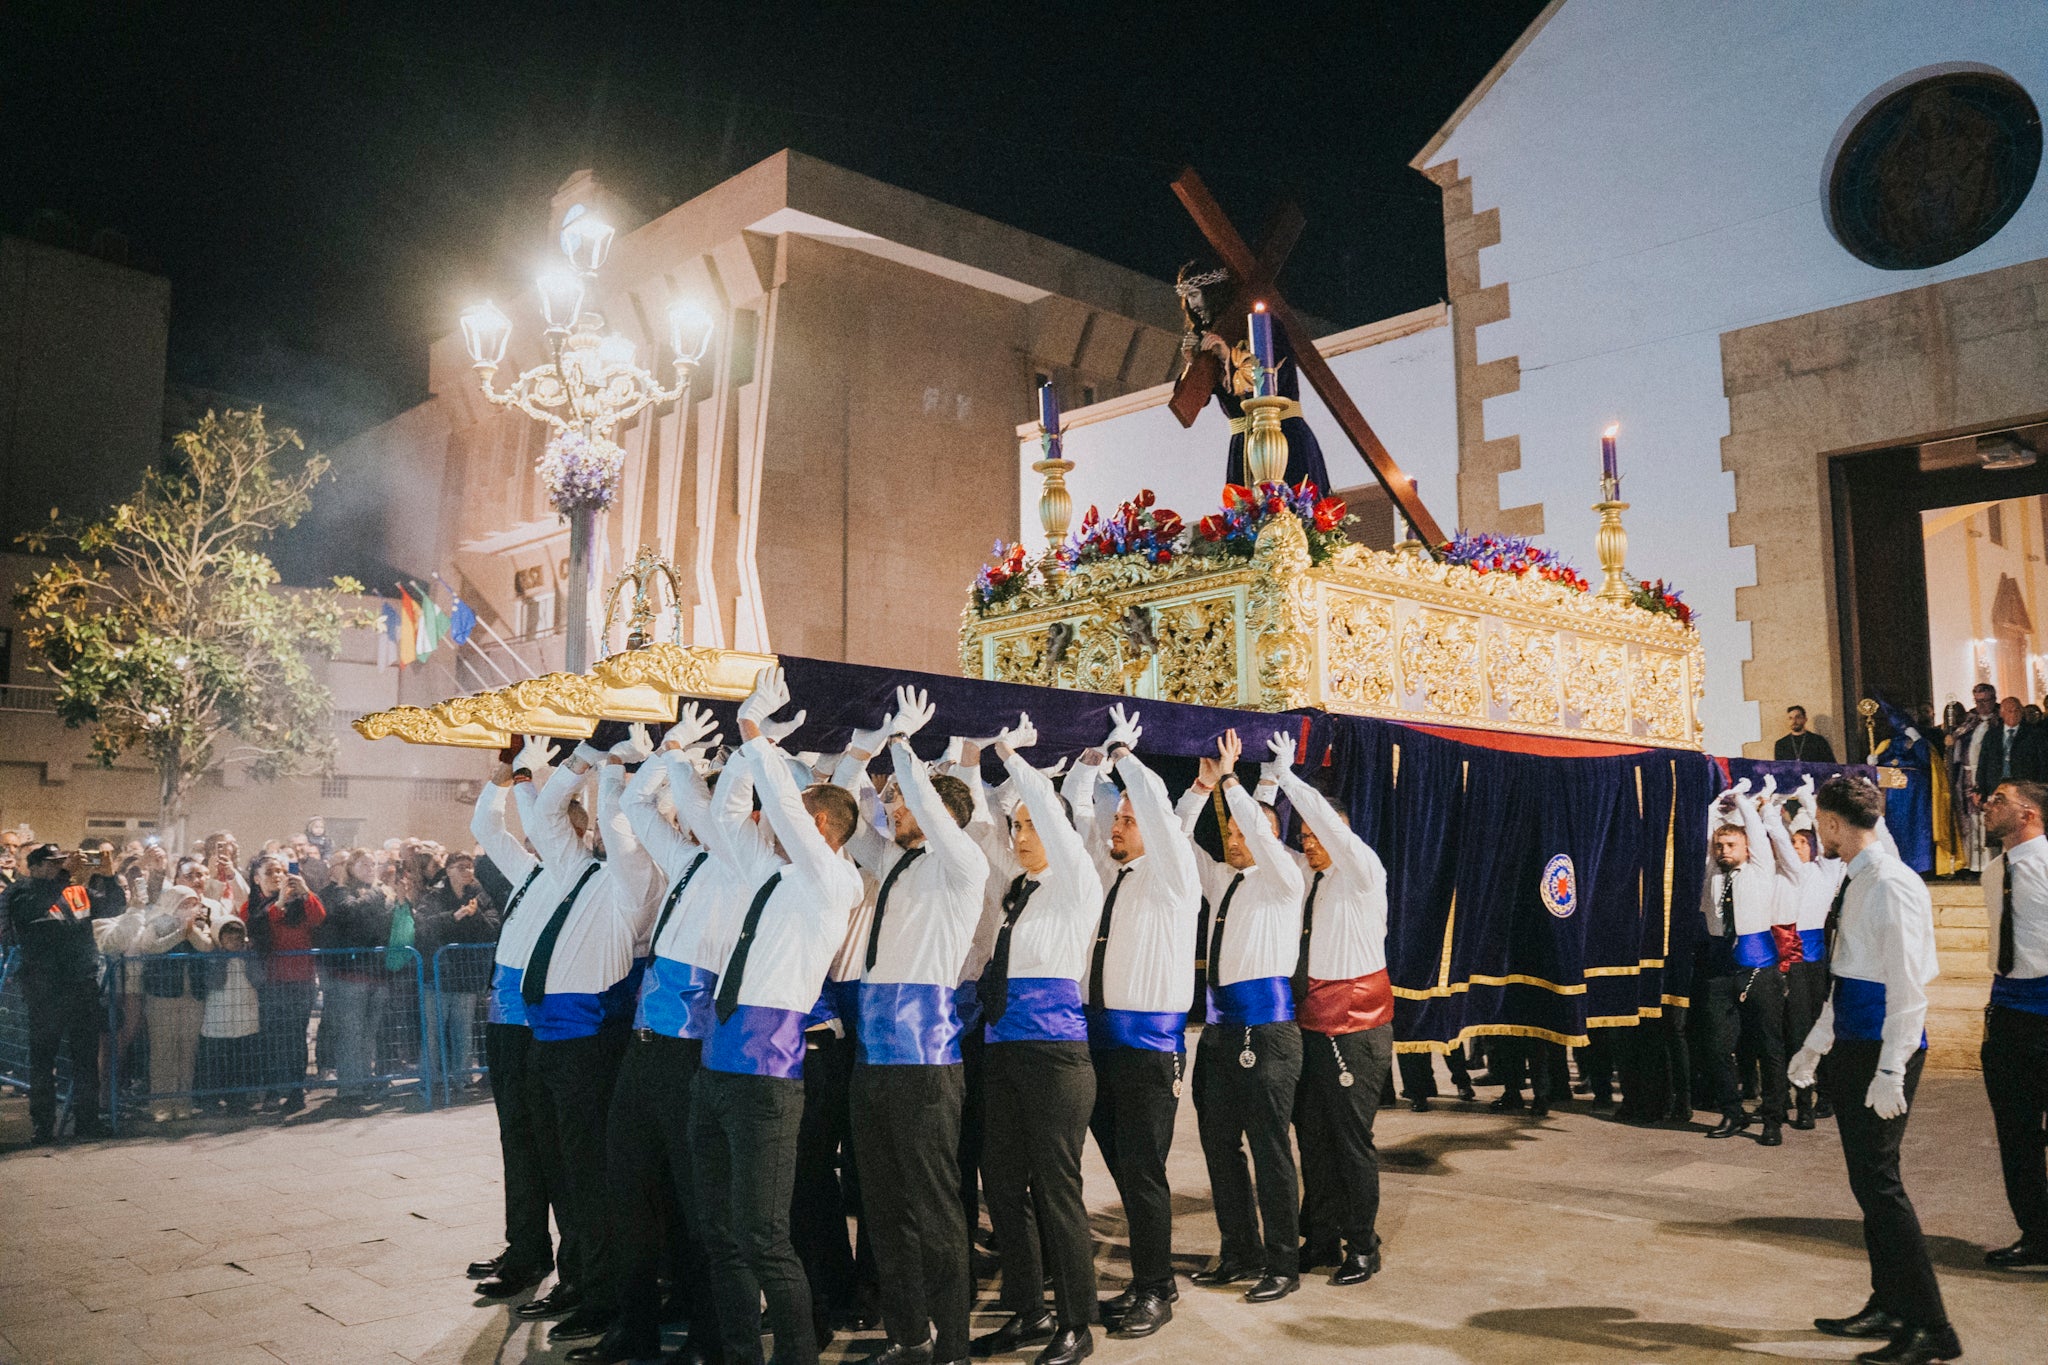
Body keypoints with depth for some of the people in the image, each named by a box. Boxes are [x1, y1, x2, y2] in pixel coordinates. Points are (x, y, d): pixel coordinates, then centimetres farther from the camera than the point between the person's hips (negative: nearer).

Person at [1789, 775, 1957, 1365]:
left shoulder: (1891, 887, -17)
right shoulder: (1854, 883, 13)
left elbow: (1908, 986, -20)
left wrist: (1891, 1072, -22)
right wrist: (1816, 1045, 26)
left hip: (1882, 1052, -10)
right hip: (1852, 1049, 10)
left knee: (1878, 1183, -6)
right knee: (1868, 1183, 15)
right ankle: (1887, 1307, 26)